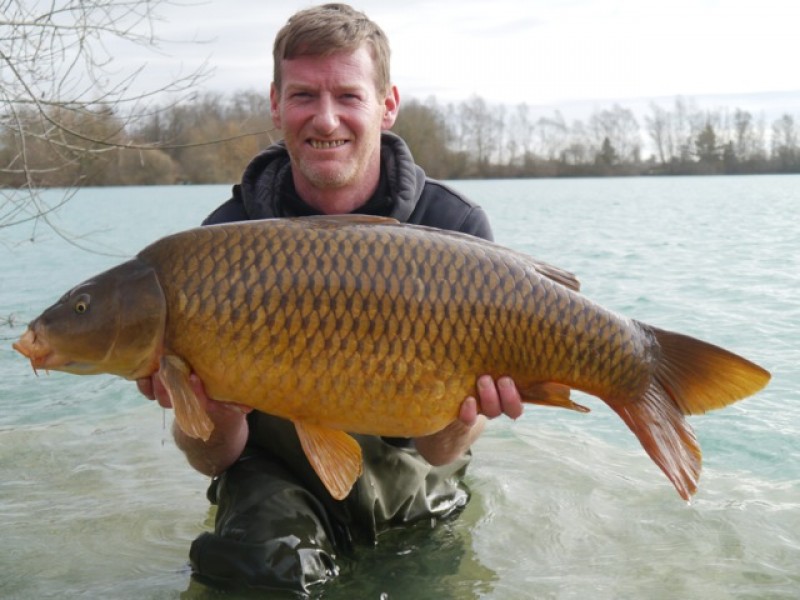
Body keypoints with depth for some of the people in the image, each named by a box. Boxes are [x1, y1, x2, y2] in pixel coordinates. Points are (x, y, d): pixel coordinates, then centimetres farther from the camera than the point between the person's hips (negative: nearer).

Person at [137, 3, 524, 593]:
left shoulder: (457, 228, -13)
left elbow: (438, 452, -13)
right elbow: (211, 461, -10)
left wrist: (457, 418, -36)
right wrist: (216, 415, -32)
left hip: (410, 492, 3)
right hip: (279, 474, -3)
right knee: (253, 560, -26)